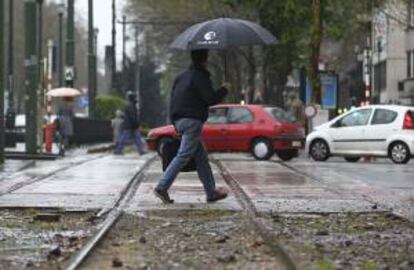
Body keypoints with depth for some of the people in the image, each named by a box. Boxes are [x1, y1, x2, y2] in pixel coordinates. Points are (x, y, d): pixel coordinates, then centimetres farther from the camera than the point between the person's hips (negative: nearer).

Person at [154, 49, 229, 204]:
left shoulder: (182, 77, 17)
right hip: (192, 121, -9)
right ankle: (162, 188, -16)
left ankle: (211, 192, 13)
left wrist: (176, 124, 23)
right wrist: (224, 90, 4)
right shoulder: (200, 77, -9)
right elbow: (211, 99, -15)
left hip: (179, 120, 9)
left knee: (201, 157, 12)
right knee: (183, 156, -10)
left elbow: (173, 99, 19)